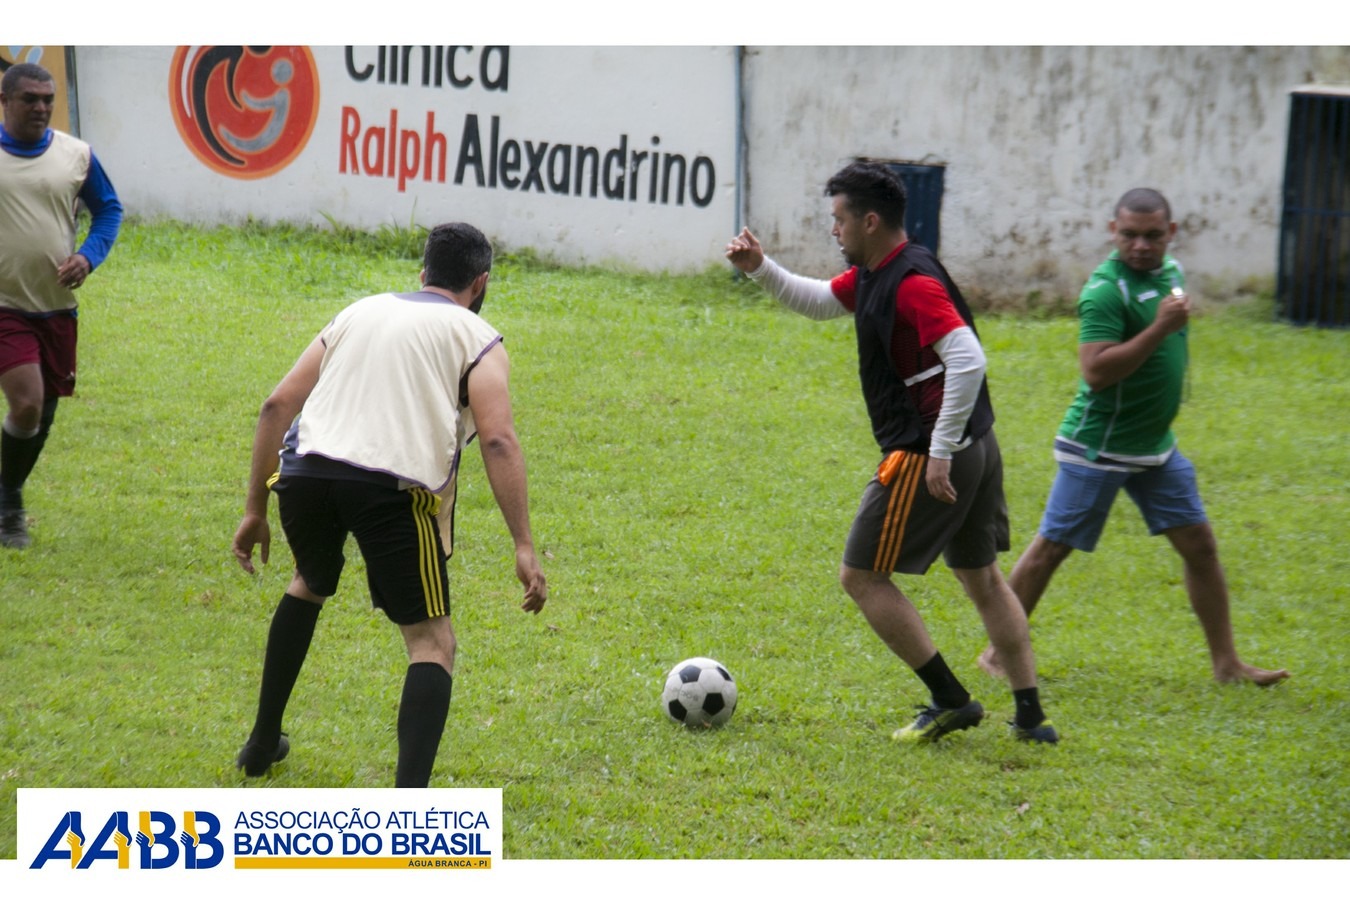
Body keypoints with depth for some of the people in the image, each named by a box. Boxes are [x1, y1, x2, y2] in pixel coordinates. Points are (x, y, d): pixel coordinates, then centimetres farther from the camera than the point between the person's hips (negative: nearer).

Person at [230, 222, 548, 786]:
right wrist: (524, 548, -7)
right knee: (432, 642, 5)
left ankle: (263, 744, 44)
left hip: (304, 470, 5)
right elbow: (498, 441, -4)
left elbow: (278, 406, 20)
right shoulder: (476, 338, 13)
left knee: (309, 585, 35)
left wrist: (255, 510, 25)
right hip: (393, 486, -5)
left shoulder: (361, 311, 27)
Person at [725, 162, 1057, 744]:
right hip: (977, 446, 10)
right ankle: (1030, 715, 19)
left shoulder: (912, 283, -19)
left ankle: (951, 701, 0)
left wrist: (940, 452, -28)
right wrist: (760, 269, 14)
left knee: (861, 576, 0)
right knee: (981, 577, 18)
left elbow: (967, 359, -29)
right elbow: (820, 302, 29)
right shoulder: (872, 276, 11)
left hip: (924, 456, -10)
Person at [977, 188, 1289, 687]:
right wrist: (1160, 329, -32)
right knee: (1051, 547, 1)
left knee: (1199, 545, 6)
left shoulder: (1171, 271, 7)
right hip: (1098, 448, -8)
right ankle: (999, 651, 13)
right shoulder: (1106, 290, -20)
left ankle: (1226, 662, 13)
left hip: (1155, 442, 8)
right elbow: (1096, 371, -29)